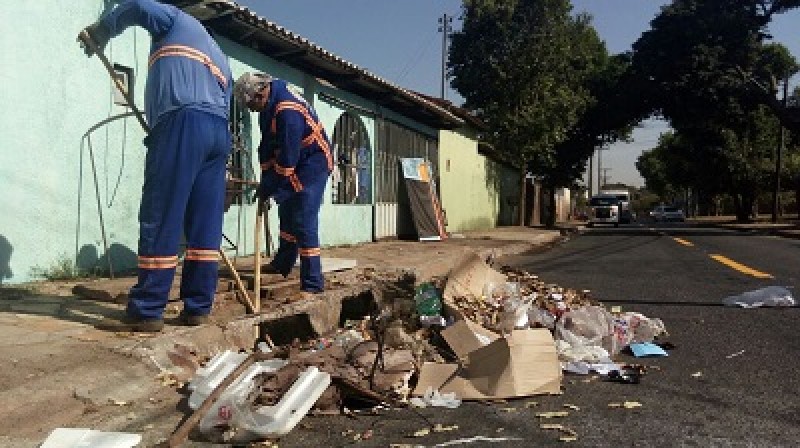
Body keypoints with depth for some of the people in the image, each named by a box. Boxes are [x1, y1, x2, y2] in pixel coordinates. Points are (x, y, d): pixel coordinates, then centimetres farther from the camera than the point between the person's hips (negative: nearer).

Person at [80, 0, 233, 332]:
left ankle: (146, 312, -7)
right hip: (219, 132, 8)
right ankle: (198, 307, 4)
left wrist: (101, 31, 14)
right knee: (205, 225, 3)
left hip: (183, 123, -8)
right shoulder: (220, 60, 36)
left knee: (160, 221, -9)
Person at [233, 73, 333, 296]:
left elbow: (287, 158, -29)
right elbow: (267, 147, 6)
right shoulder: (269, 106, 2)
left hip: (313, 164, -10)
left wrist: (268, 189, -20)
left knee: (304, 223, -15)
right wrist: (266, 183, 1)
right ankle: (282, 264, 38)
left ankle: (312, 283, -11)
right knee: (287, 213, 20)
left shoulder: (288, 111, -29)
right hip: (294, 164, 10)